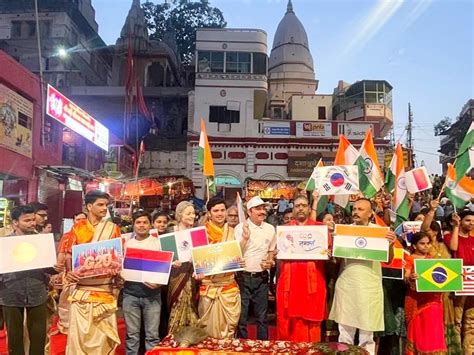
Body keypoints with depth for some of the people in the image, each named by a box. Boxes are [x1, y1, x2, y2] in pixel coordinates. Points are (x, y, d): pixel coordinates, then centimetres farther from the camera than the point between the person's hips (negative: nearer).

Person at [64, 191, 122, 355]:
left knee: (103, 332, 4)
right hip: (81, 288, 0)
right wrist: (69, 272, -12)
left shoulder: (113, 228, 4)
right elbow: (70, 255, 6)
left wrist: (116, 269, -16)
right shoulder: (77, 228, 5)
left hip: (105, 288, 0)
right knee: (79, 332, 2)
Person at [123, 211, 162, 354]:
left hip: (152, 294, -1)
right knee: (131, 334, 8)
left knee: (152, 334, 2)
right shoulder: (127, 244, 11)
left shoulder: (158, 243, 5)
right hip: (130, 293, 1)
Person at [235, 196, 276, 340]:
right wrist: (245, 237, -25)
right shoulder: (240, 228, -7)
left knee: (262, 316, 12)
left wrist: (270, 262, -4)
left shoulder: (270, 229, 4)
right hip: (243, 277, -3)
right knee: (241, 315, 6)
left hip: (261, 277, 3)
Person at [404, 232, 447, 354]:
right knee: (418, 328, -1)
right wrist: (410, 278, -32)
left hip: (433, 298, 4)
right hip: (416, 299, -4)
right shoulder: (410, 259, 0)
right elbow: (405, 278, -10)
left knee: (433, 328, 0)